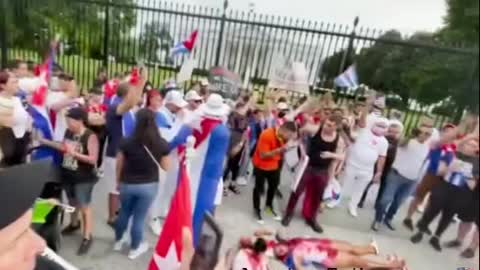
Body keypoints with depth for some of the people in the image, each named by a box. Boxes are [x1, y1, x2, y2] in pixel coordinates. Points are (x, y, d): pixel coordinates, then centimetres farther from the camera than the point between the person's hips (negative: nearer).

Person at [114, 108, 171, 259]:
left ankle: (118, 242, 45)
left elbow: (119, 165, -3)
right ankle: (135, 249, 32)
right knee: (139, 218, 13)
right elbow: (166, 167, -6)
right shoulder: (161, 144, -16)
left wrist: (118, 182, 13)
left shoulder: (127, 142, -15)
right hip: (149, 186, -1)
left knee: (124, 213, 25)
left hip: (127, 184, 1)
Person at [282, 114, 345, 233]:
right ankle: (289, 214, 25)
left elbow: (341, 156, 1)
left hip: (323, 171, 2)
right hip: (308, 166, -2)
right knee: (297, 191, 4)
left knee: (317, 195, 15)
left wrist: (331, 155, -20)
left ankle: (311, 218, 36)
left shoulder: (339, 140, -9)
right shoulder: (315, 129, -15)